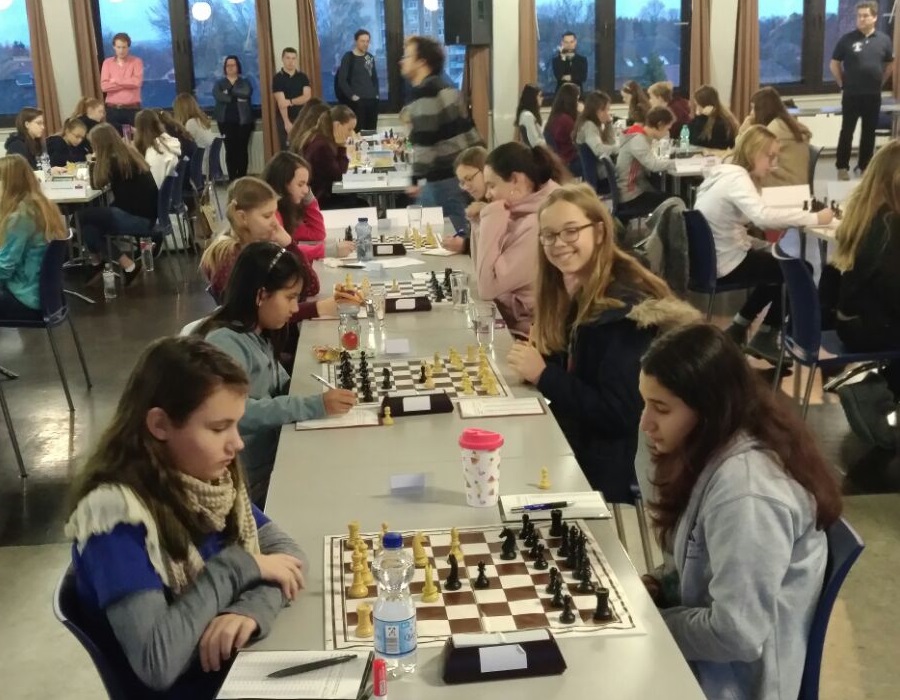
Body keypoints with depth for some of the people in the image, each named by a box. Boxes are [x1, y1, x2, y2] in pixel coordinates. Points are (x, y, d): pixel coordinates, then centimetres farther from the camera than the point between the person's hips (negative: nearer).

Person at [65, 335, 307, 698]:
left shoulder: (211, 476, -3)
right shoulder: (115, 512, -22)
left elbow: (286, 551, -1)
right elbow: (156, 663, -27)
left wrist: (252, 610, -20)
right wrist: (236, 567, -20)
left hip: (244, 665, 6)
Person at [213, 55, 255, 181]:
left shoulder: (244, 82, 11)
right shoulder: (219, 83, 11)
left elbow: (246, 92, -13)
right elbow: (217, 95, -11)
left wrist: (230, 91, -10)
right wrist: (236, 97, -12)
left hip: (243, 120, 0)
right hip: (226, 121, 0)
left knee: (242, 149, -2)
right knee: (230, 149, -4)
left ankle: (242, 178, 4)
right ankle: (232, 179, -1)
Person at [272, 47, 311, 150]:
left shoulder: (302, 77, 7)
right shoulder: (278, 78, -4)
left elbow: (307, 96, -5)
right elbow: (281, 102, -13)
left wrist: (291, 102, -19)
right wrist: (287, 122, -22)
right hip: (285, 119, -3)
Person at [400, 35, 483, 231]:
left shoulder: (422, 93, -14)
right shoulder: (446, 88, 16)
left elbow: (424, 141, -21)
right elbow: (466, 129, 18)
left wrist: (416, 179, -18)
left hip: (442, 177, -10)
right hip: (462, 170, 10)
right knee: (460, 231, 15)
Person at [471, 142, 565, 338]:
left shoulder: (539, 224, -22)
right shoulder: (522, 213, 6)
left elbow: (486, 286, -22)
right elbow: (483, 273, 10)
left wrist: (491, 220, -18)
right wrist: (481, 222, 0)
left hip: (523, 334, -8)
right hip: (507, 319, 8)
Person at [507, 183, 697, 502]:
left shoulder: (626, 307, -20)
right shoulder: (574, 295, 4)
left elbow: (619, 415, -24)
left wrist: (543, 375, -21)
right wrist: (530, 365, -10)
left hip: (611, 474, -7)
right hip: (573, 450, 7)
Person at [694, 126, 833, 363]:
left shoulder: (725, 171, 11)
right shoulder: (736, 176, -20)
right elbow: (762, 216, -36)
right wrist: (814, 218, -29)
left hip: (714, 258, 10)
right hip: (724, 264, -10)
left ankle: (738, 329, 26)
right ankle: (764, 338, 13)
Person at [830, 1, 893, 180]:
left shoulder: (884, 40, 1)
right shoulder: (847, 39, -7)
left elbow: (890, 65, 16)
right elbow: (834, 64, 1)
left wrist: (879, 82, 11)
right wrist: (842, 83, 0)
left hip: (873, 95, 3)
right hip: (851, 95, -3)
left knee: (869, 132, 10)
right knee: (847, 131, 2)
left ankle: (865, 165, 21)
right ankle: (842, 167, 10)